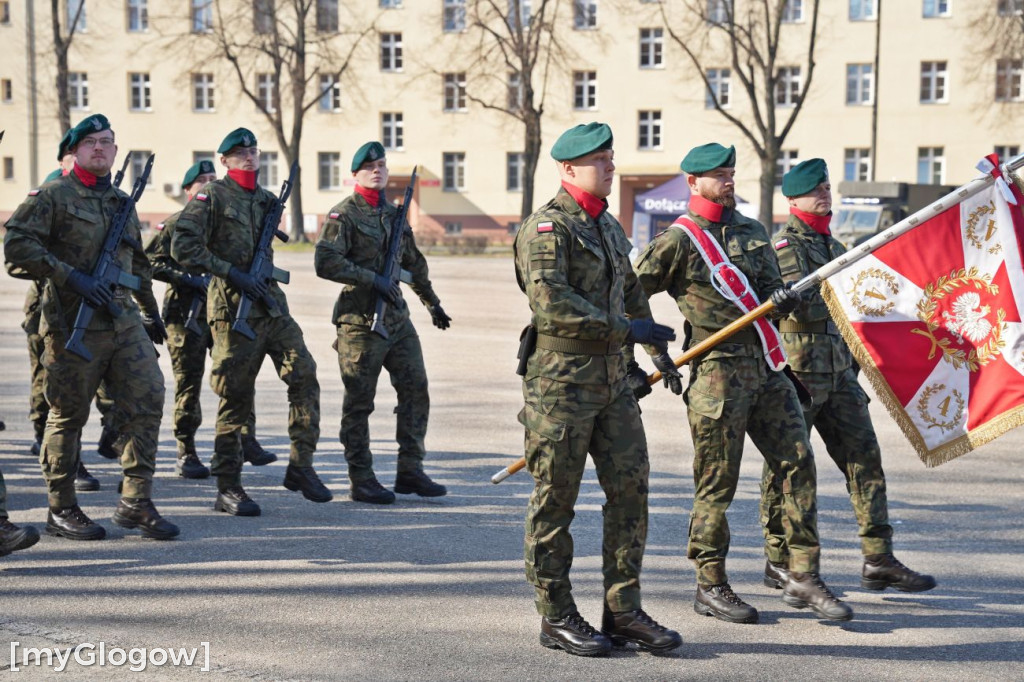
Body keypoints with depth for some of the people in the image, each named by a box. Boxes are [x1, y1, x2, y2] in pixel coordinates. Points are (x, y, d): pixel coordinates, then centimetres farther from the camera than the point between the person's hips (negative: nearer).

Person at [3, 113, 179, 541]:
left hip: (124, 321, 6)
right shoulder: (53, 196, -2)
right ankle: (61, 509, 16)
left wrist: (151, 312, 31)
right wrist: (70, 277, -19)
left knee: (148, 400, -6)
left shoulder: (122, 201, 18)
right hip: (73, 325, -6)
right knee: (68, 417, 2)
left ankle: (136, 502, 1)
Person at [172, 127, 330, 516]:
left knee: (305, 377, -7)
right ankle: (228, 489, 7)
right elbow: (183, 247, -13)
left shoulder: (265, 199, 16)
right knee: (236, 400, -2)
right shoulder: (213, 197, -4)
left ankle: (301, 468, 2)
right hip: (234, 309, -6)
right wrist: (233, 273, -17)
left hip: (272, 304, 6)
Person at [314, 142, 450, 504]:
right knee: (359, 402, 0)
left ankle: (410, 471, 12)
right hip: (360, 319, -7)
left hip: (397, 317, 7)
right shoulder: (344, 214, -6)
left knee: (416, 389, 4)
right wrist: (372, 278, -21)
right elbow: (326, 262, -18)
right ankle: (361, 480, 7)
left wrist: (433, 304, 32)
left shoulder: (394, 213, 16)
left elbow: (414, 263, 27)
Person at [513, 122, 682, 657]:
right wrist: (624, 329, -22)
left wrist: (658, 349, 35)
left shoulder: (609, 227, 17)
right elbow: (551, 303, -23)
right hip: (561, 379, -8)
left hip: (613, 378, 8)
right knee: (555, 502, 1)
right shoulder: (546, 227, -10)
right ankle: (556, 618, 11)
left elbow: (631, 290, 33)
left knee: (630, 488, 6)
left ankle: (623, 611, 14)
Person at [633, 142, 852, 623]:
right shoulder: (678, 240, -3)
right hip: (718, 372, -6)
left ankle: (803, 579, 8)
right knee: (716, 483, 0)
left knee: (798, 462, 1)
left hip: (767, 368, 6)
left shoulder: (753, 231, 17)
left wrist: (782, 298, -11)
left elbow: (771, 288, 13)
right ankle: (711, 587, 12)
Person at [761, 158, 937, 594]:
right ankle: (779, 564, 11)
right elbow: (803, 303, -19)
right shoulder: (785, 244, -6)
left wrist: (853, 365, 21)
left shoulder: (833, 245, 18)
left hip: (838, 373, 7)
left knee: (864, 457, 2)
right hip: (797, 372, -7)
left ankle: (879, 561, 5)